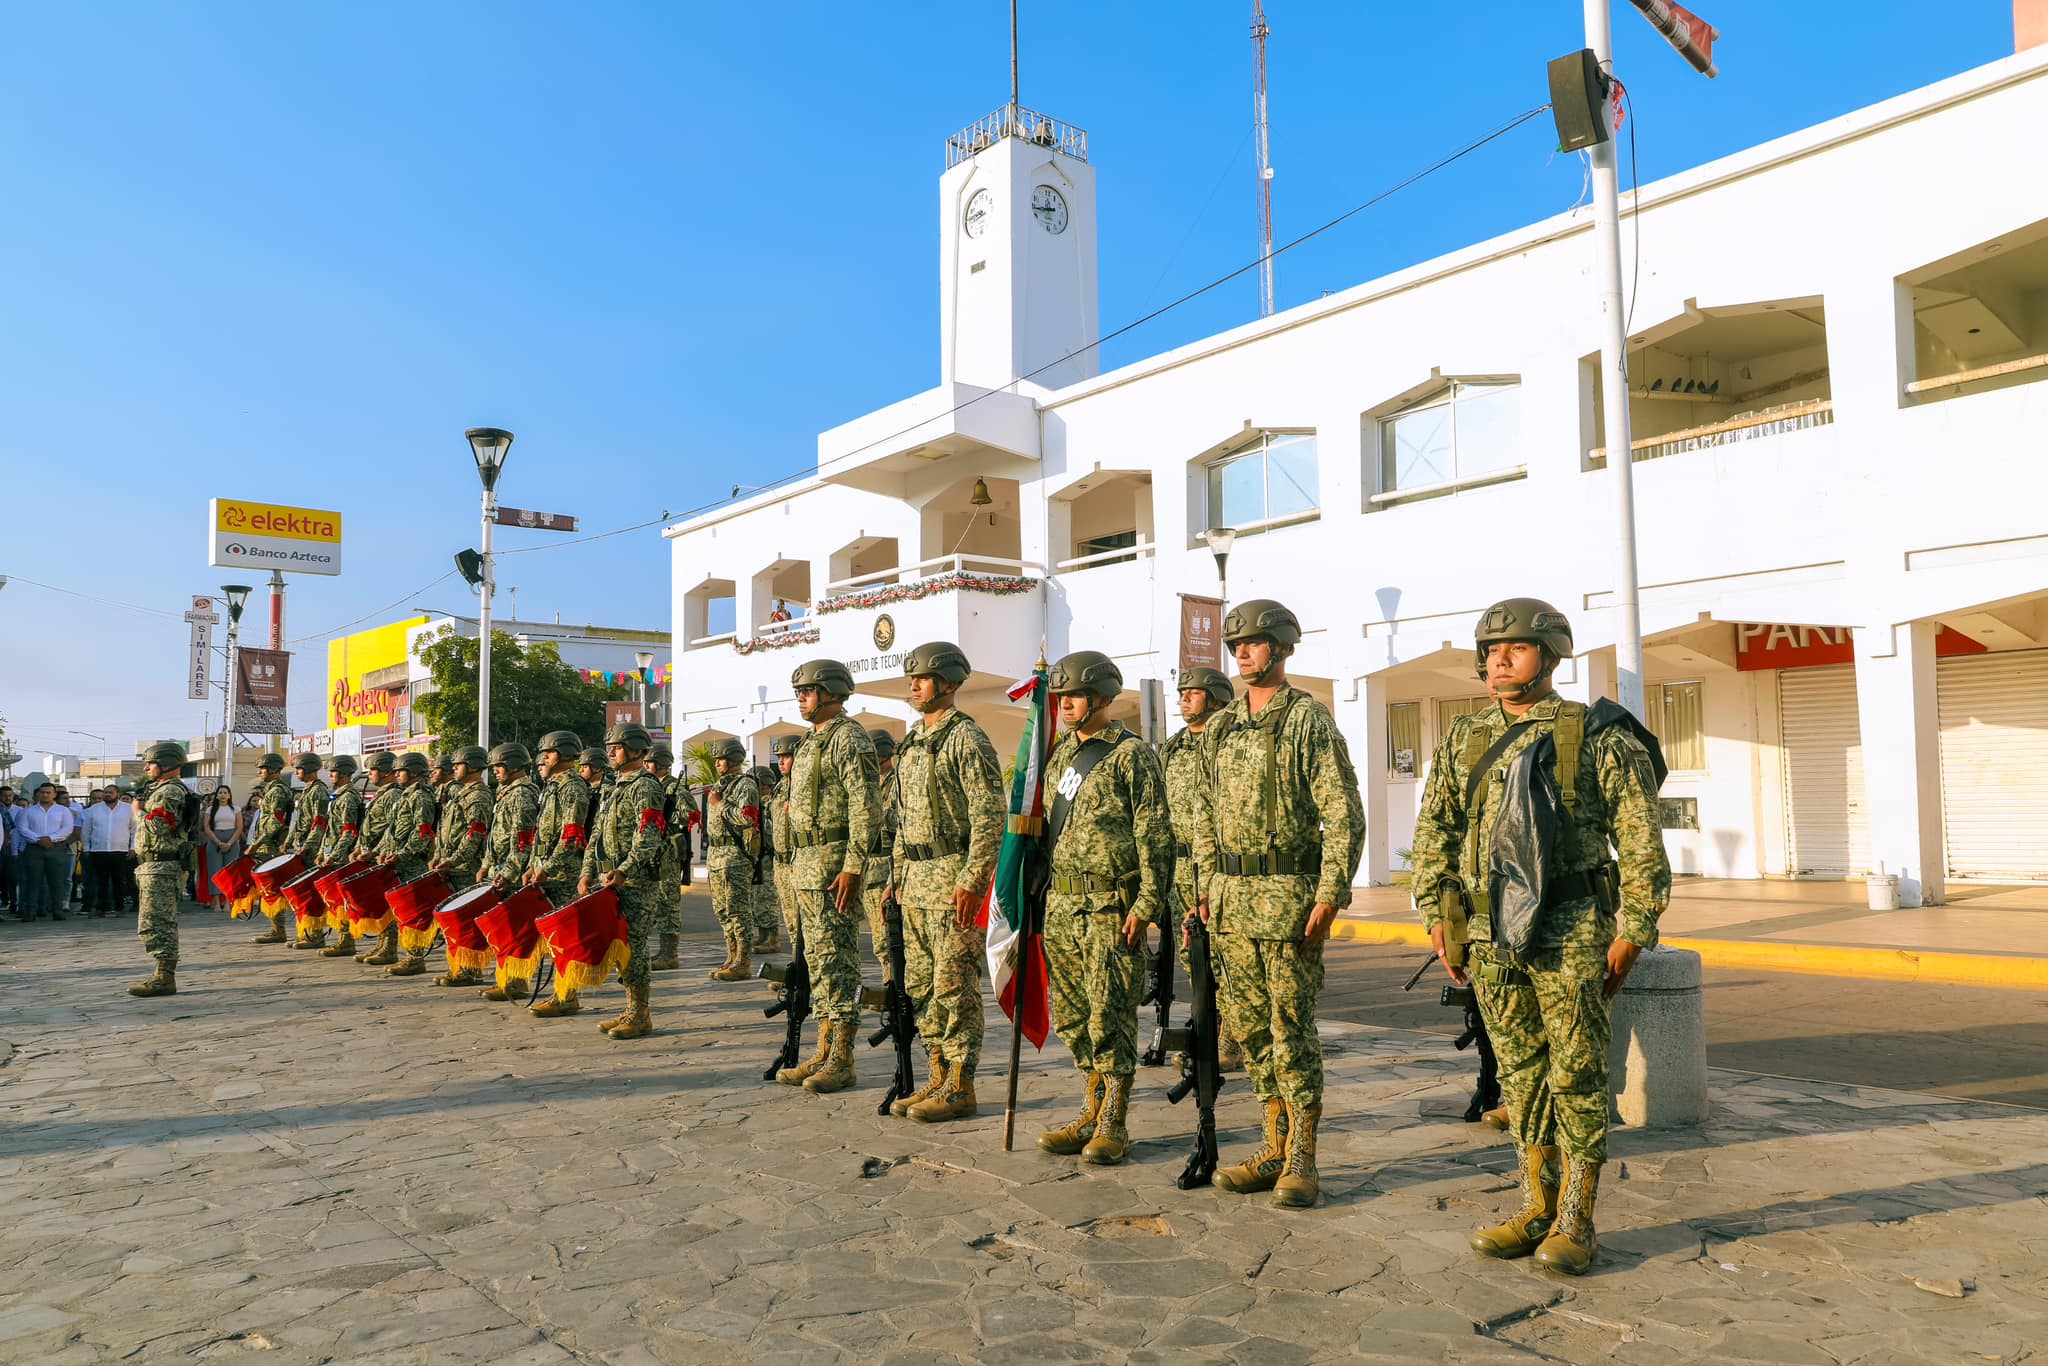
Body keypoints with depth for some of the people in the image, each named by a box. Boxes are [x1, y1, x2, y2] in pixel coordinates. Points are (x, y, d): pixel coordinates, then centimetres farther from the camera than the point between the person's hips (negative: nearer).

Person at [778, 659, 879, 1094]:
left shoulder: (849, 739, -11)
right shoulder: (812, 742, 20)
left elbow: (864, 808, -19)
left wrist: (853, 867, -24)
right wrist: (801, 863, 20)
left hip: (834, 865, -10)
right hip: (808, 865, 10)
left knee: (838, 962, -7)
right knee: (818, 961, 12)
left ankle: (842, 1061, -1)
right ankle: (824, 1054, 19)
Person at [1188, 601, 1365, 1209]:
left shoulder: (1311, 720, -6)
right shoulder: (1219, 728, 13)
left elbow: (1345, 814, -10)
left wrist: (1330, 896, -15)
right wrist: (1206, 884, 12)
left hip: (1287, 893, -6)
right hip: (1231, 897, 7)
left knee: (1291, 1029, -1)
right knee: (1250, 1026, 11)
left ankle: (1301, 1159, 11)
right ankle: (1275, 1147, 24)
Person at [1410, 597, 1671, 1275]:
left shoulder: (1596, 736, -4)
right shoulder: (1463, 739, 9)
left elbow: (1641, 839, -3)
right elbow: (1434, 831, 14)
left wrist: (1632, 933, -6)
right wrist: (1437, 915, 9)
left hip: (1570, 928, -4)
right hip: (1492, 931, 4)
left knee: (1576, 1072, 1)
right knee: (1520, 1073, 12)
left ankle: (1576, 1220, 13)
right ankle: (1536, 1208, 23)